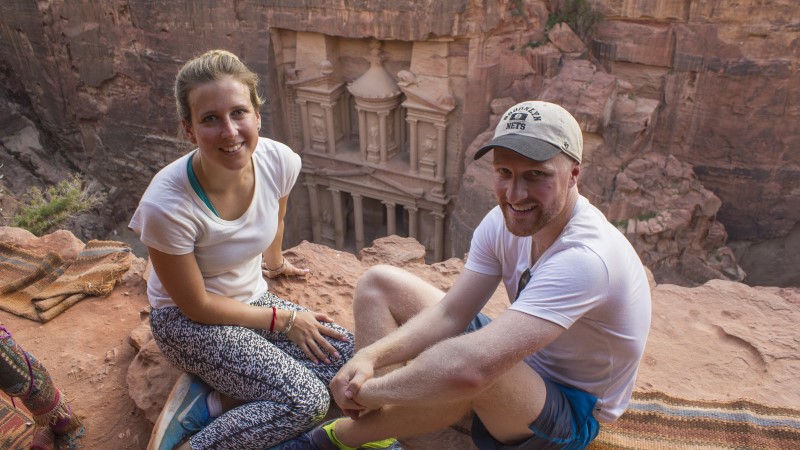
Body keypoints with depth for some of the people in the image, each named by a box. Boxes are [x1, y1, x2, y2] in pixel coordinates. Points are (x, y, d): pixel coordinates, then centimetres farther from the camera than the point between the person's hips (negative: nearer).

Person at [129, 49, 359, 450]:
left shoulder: (280, 162, -18)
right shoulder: (166, 205, -31)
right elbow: (197, 306, -18)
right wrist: (284, 319, -13)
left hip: (252, 298, 6)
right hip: (187, 319, -6)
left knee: (349, 357, -9)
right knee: (306, 400, -21)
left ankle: (206, 402, -5)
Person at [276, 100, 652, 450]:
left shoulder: (586, 257, -35)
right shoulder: (505, 221, -10)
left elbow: (472, 366, -44)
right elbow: (449, 314, -11)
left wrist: (365, 391, -31)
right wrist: (370, 357, -27)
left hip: (572, 410, -7)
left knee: (466, 361, -42)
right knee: (379, 283, 0)